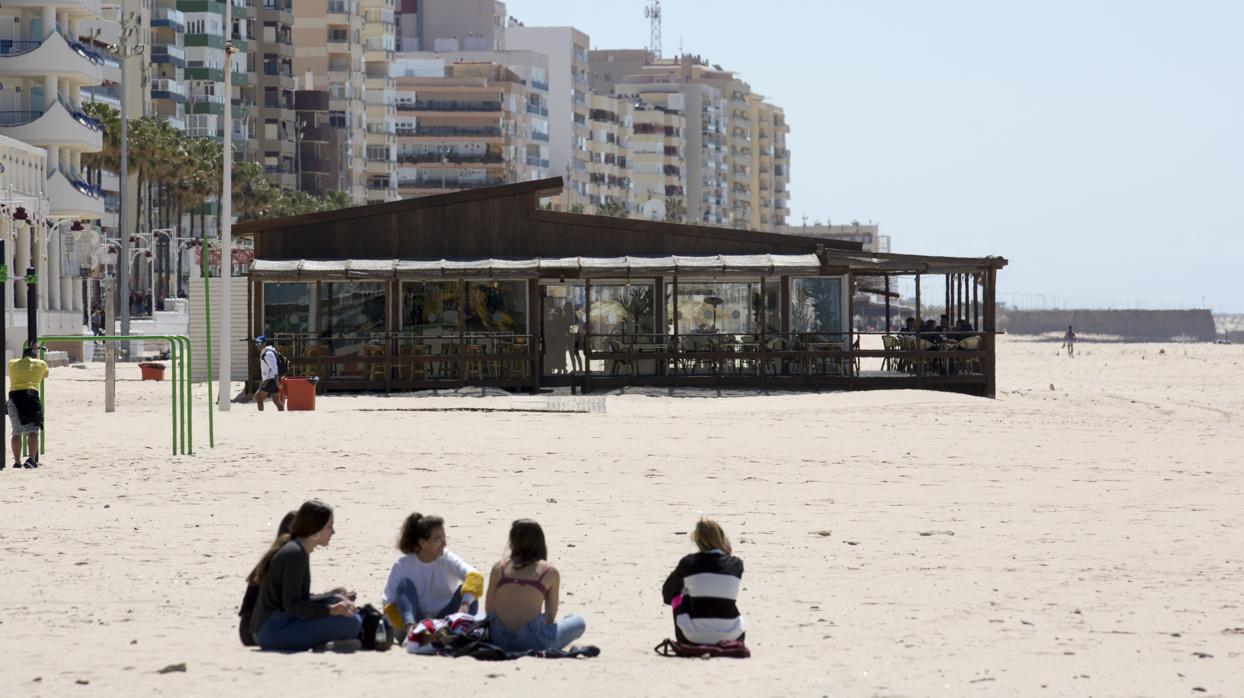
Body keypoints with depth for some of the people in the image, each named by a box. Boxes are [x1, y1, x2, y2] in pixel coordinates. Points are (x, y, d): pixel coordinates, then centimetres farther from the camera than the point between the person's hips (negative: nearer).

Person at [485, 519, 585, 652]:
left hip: (499, 640, 3)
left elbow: (488, 610, 11)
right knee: (578, 622, 22)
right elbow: (550, 616, 10)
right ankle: (545, 650, 1)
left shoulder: (499, 568, 9)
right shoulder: (550, 572, 4)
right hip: (532, 641, -3)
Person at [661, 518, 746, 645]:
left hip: (695, 638, -3)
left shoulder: (688, 563, -3)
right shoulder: (736, 564, 1)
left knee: (677, 594, 23)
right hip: (731, 636, 3)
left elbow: (666, 593, 15)